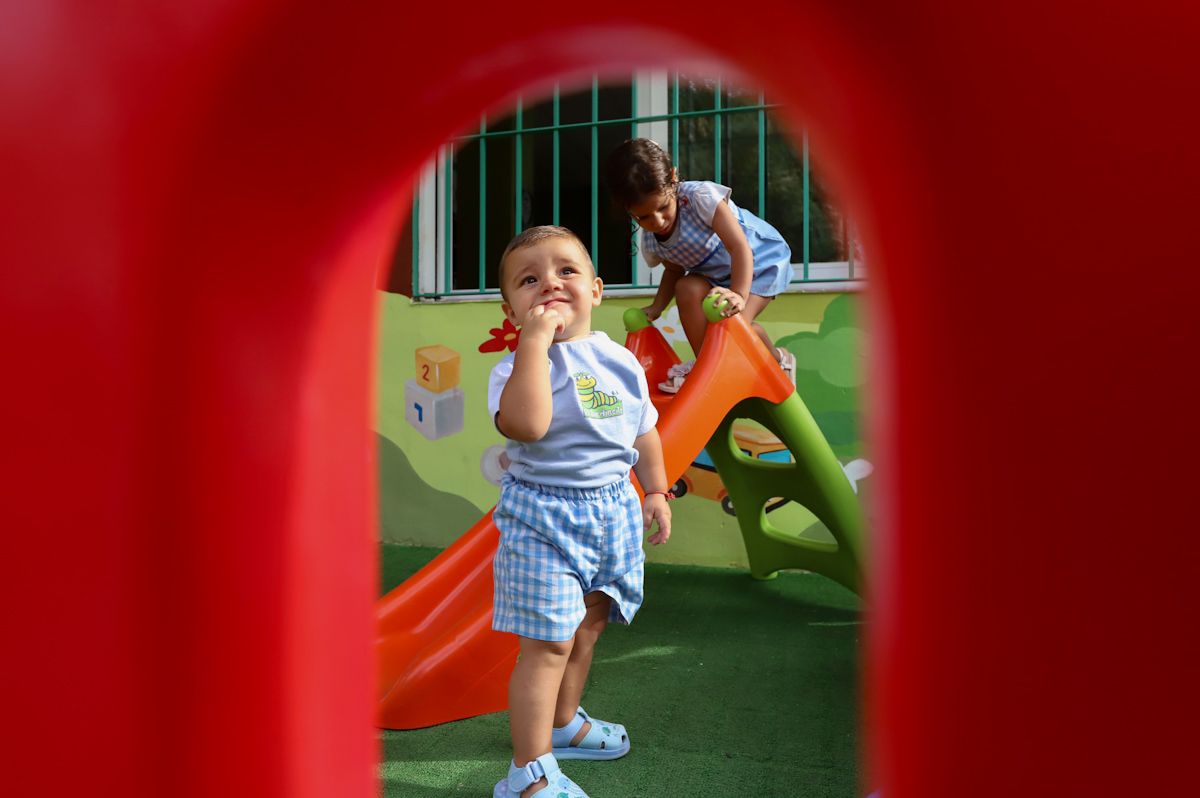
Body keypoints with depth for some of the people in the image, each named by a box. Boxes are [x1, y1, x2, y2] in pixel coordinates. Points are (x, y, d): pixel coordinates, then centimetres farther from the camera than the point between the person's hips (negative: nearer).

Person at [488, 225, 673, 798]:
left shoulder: (621, 360, 4)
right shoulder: (518, 364, -14)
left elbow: (644, 431, 16)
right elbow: (525, 425, -36)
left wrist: (655, 490, 14)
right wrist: (536, 340, -32)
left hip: (615, 512, 6)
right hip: (544, 518, -6)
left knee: (586, 628, 21)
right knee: (547, 643, -5)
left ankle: (564, 723, 43)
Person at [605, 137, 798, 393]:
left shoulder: (699, 196, -34)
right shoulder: (650, 242, -15)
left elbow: (740, 248, -37)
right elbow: (674, 270, 5)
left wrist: (738, 295, -49)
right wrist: (655, 308, -8)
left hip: (762, 259, -5)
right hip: (718, 272, 6)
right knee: (688, 288, -24)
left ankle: (777, 360, 8)